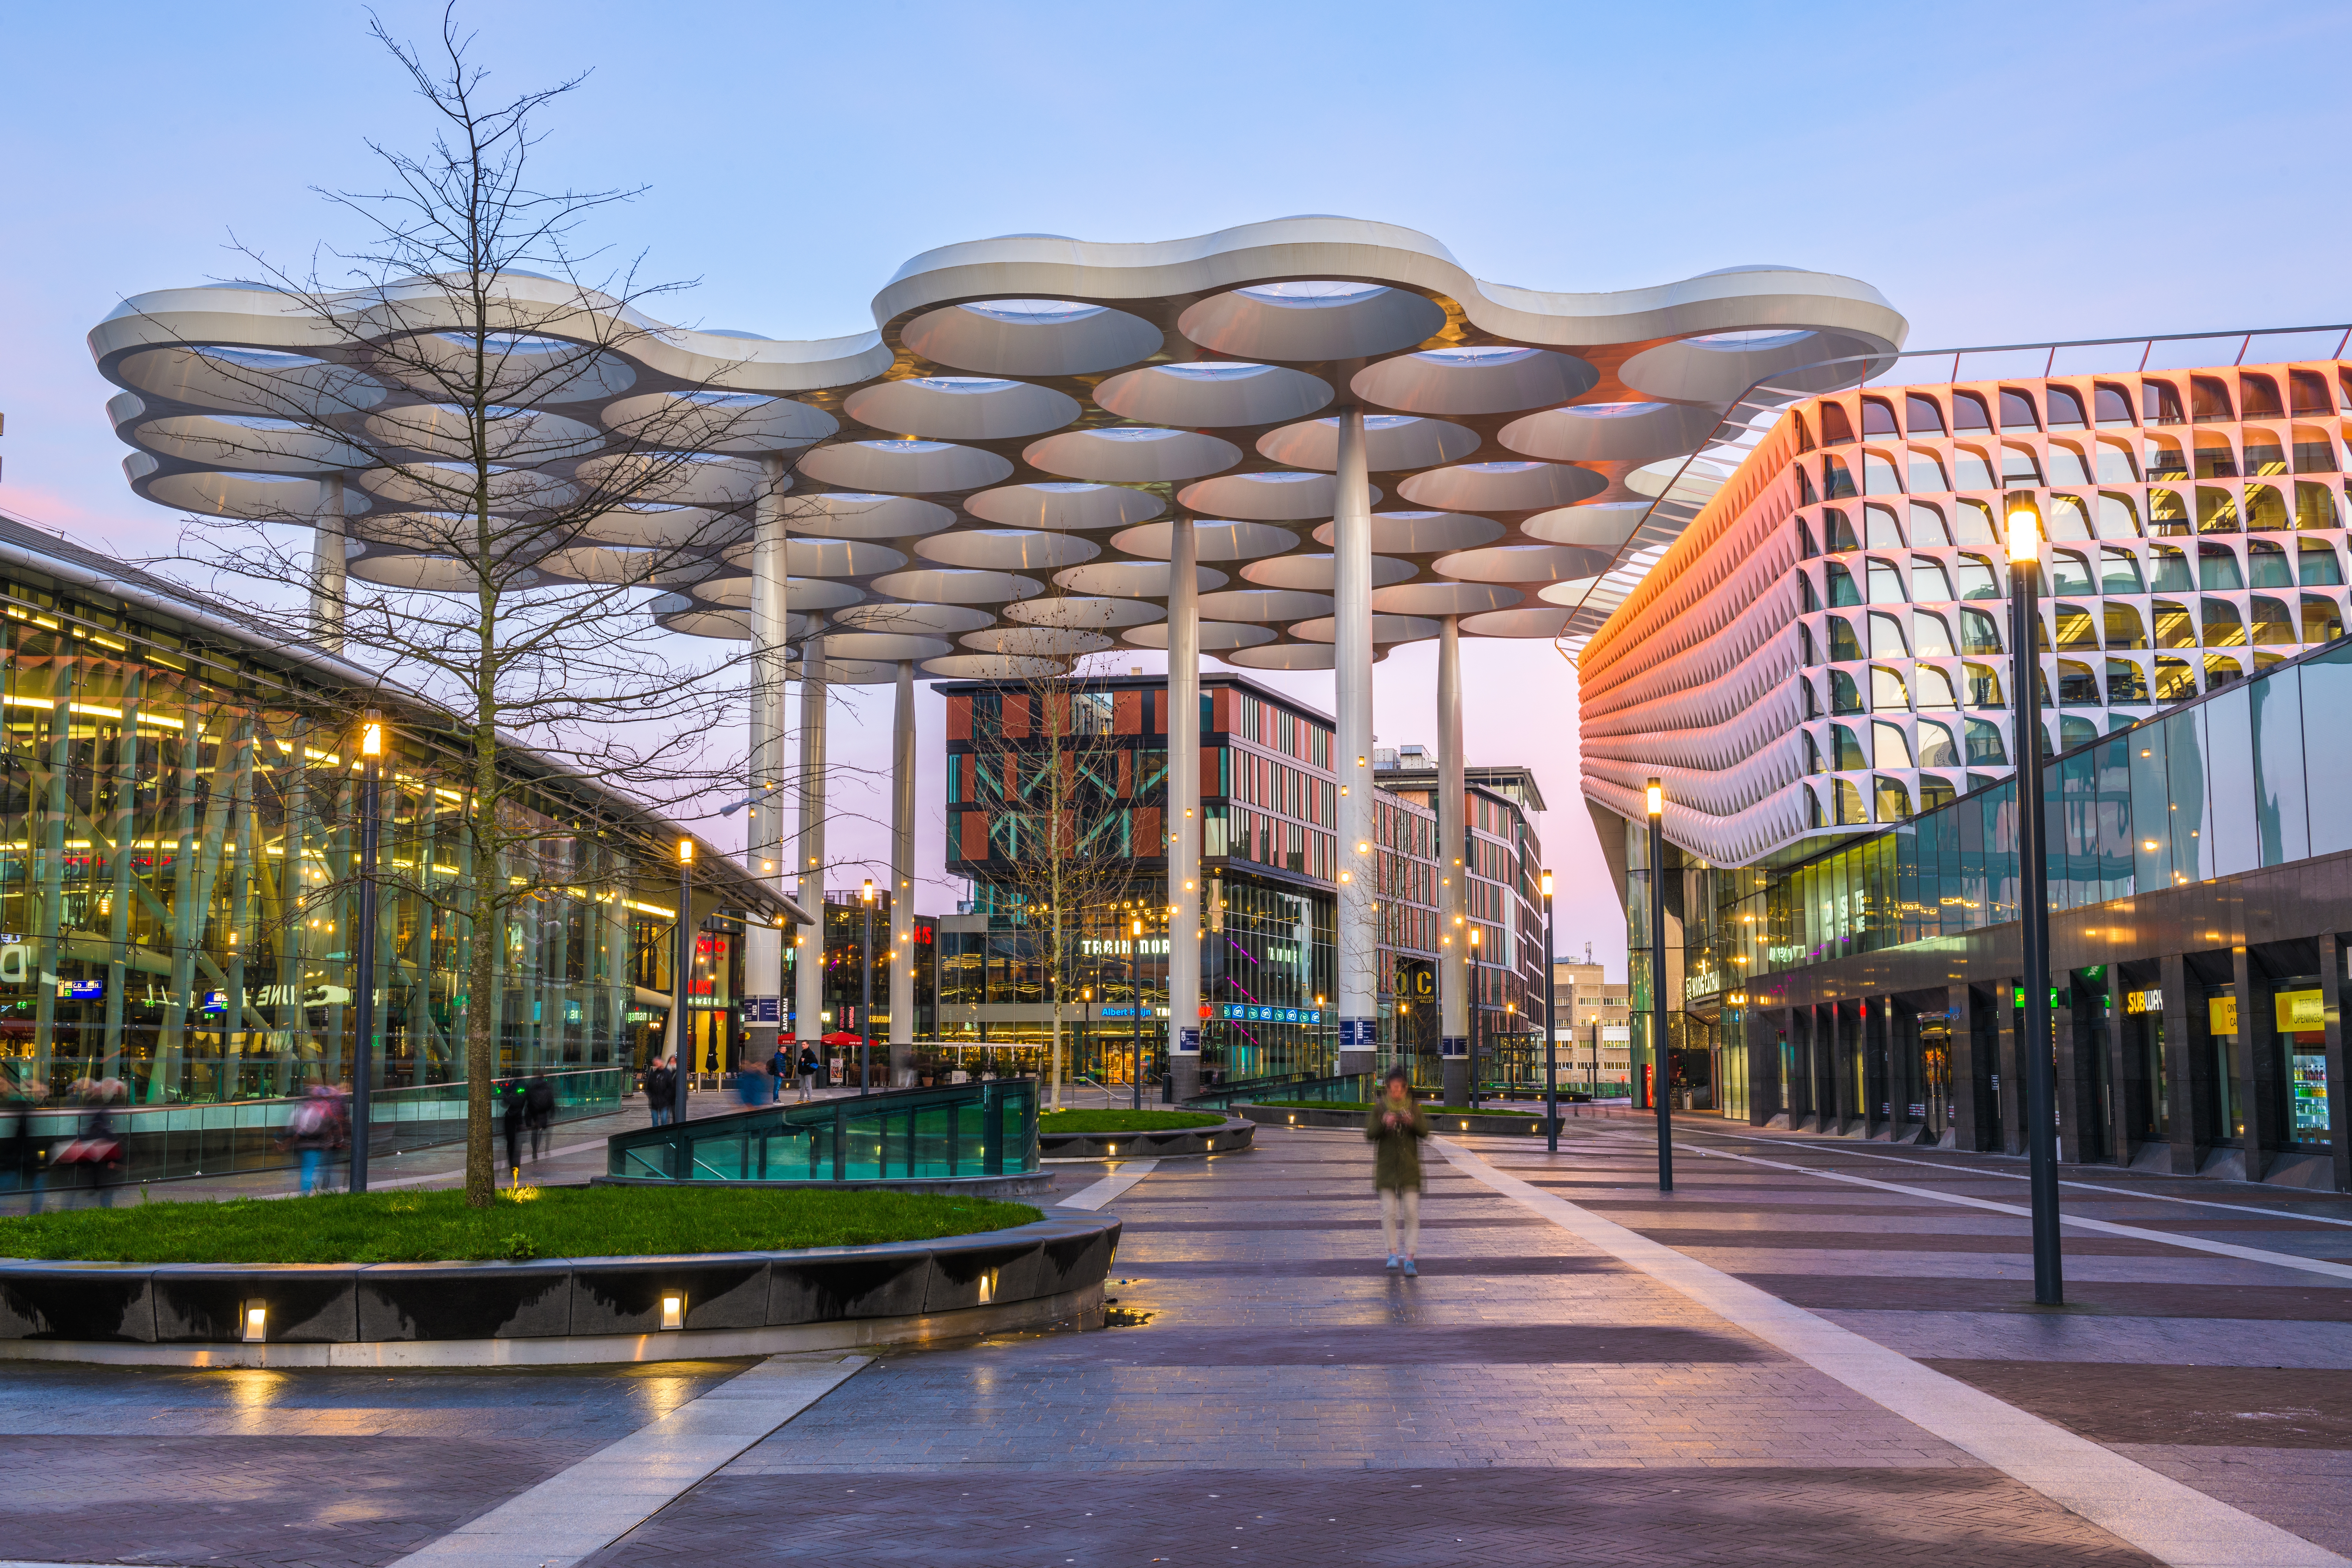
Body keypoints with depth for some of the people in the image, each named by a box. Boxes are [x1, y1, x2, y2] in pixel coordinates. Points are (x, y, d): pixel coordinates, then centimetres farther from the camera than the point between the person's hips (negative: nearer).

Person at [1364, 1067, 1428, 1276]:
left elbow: (1424, 1132, -7)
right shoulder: (1379, 1110, 3)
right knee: (1389, 1212, -2)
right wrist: (1383, 1123, -29)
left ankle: (1409, 1259, -4)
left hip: (1409, 1169, 1)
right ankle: (1393, 1253, 12)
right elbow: (1369, 1133, -9)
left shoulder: (1414, 1110, 6)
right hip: (1387, 1168, 0)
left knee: (1411, 1213, -5)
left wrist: (1412, 1122, -28)